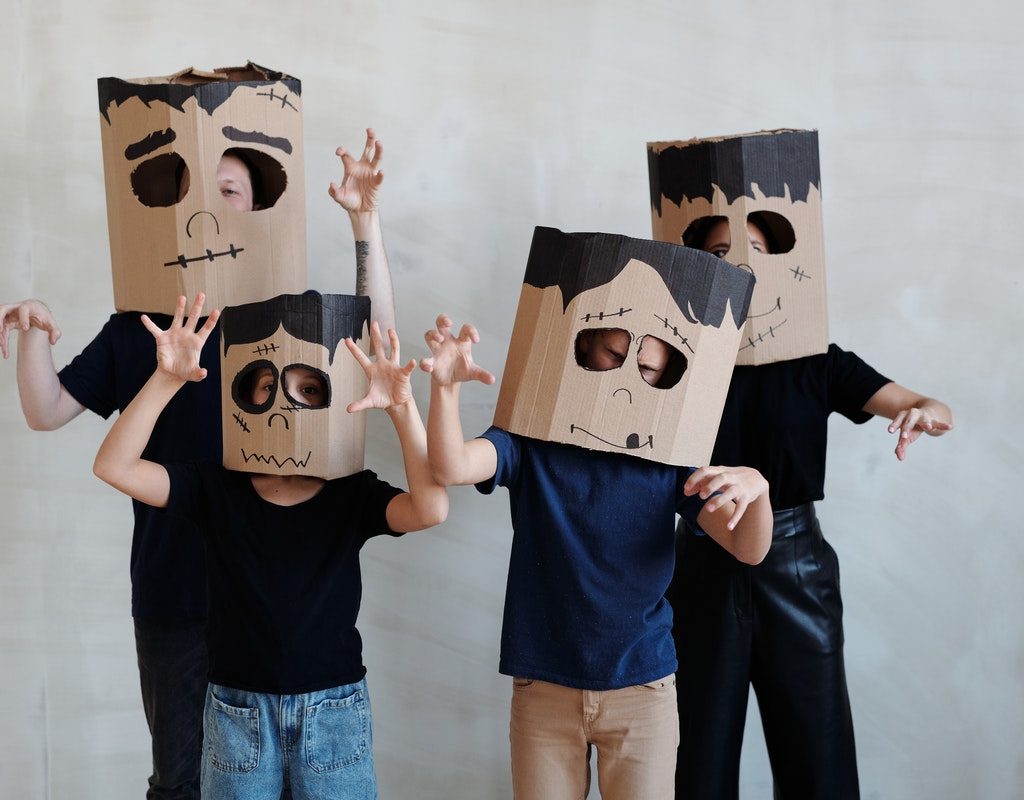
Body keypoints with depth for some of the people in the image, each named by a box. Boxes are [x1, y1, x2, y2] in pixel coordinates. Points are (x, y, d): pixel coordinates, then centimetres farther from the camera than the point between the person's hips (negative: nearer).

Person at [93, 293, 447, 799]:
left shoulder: (351, 495, -6)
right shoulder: (216, 489, -3)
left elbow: (431, 507, -24)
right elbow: (114, 466, -14)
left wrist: (402, 408, -32)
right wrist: (165, 380, -24)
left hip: (334, 710, 0)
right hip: (238, 711, 1)